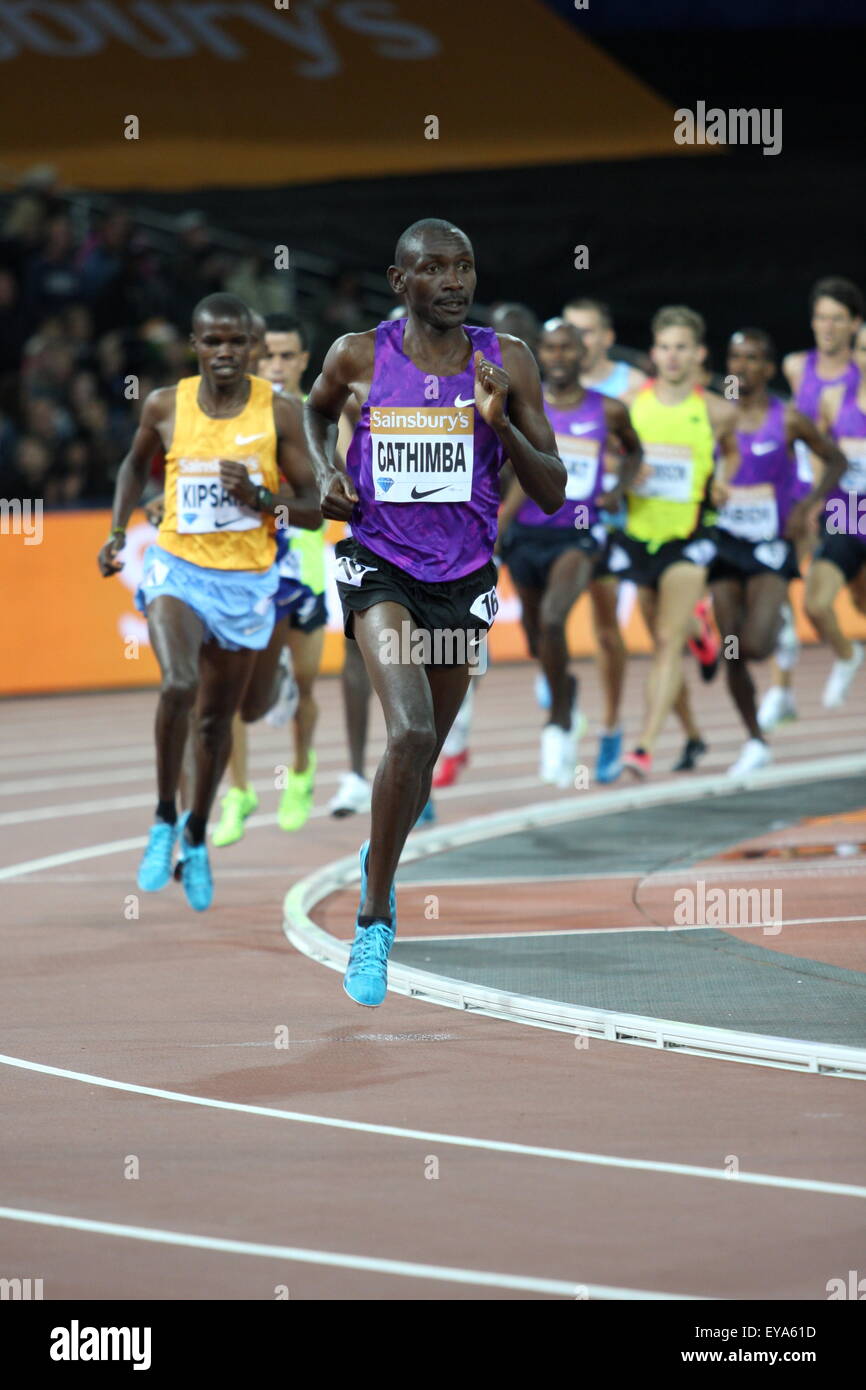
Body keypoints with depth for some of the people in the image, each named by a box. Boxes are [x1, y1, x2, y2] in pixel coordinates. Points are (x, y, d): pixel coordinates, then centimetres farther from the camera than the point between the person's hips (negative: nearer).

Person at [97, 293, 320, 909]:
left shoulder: (279, 414, -8)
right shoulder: (166, 407, -4)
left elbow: (313, 511, -5)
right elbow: (137, 464, 17)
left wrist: (259, 496, -22)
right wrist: (118, 530, 5)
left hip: (247, 581, 1)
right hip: (177, 568, -1)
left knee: (218, 717, 13)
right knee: (179, 684, -26)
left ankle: (196, 837, 36)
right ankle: (164, 820, -7)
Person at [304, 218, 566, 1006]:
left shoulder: (507, 364, -5)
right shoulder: (358, 357, -6)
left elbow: (553, 494, -5)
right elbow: (317, 411, 19)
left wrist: (501, 425, -20)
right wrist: (326, 474, 0)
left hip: (463, 580, 3)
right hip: (380, 565, -3)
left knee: (422, 759, 16)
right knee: (411, 734, -25)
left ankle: (379, 859, 50)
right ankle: (375, 924, -13)